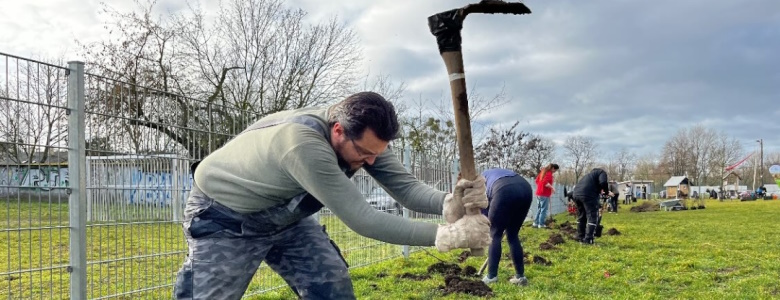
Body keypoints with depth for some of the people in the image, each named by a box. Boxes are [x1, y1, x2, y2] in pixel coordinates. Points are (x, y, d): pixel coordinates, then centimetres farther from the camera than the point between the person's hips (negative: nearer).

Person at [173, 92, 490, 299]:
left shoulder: (361, 136, -17)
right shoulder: (304, 143, -42)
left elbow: (405, 186, -18)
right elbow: (360, 218, -42)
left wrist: (449, 204, -40)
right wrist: (445, 235, -43)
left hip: (286, 216, 7)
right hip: (224, 218, -7)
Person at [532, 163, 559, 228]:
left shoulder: (543, 171, 14)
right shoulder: (549, 173, -13)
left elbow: (537, 180, 20)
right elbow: (545, 182, -25)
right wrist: (552, 187, -18)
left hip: (539, 193, 9)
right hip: (545, 194, -9)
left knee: (539, 209, 14)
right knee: (543, 209, -3)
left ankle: (535, 223, 15)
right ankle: (541, 224, -2)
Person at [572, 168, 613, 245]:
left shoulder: (590, 174, 37)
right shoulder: (601, 172, 14)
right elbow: (603, 183, -7)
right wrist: (607, 192, 7)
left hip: (576, 194, 8)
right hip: (588, 195, -8)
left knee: (581, 217, 21)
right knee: (592, 217, -3)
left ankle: (580, 237, 28)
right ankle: (588, 239, -10)